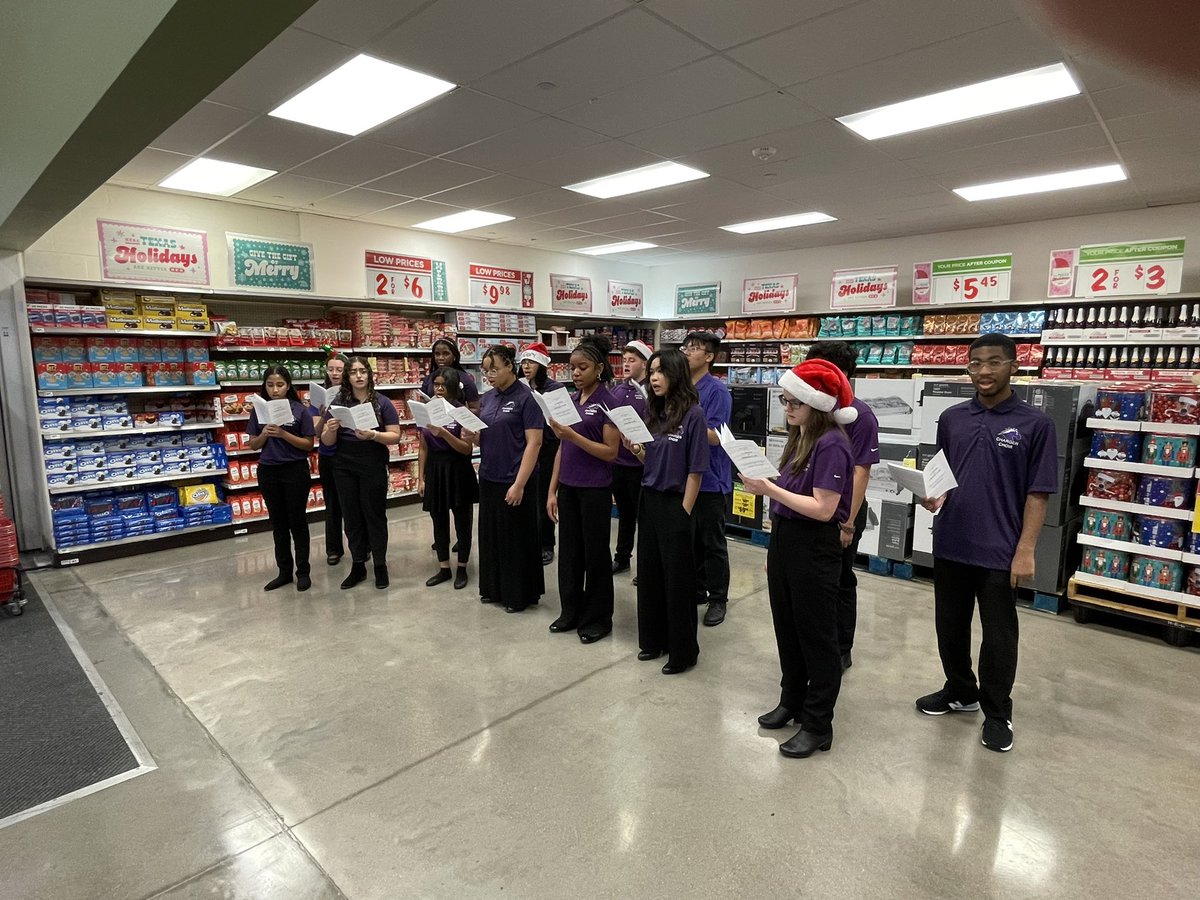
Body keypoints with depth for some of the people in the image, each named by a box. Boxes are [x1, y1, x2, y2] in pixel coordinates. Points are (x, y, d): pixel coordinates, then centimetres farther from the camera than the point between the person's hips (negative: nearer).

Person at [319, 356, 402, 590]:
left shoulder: (383, 403, -3)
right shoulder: (337, 403, 5)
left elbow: (395, 436, -6)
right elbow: (327, 442, 5)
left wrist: (373, 435, -23)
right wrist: (331, 429, -17)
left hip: (374, 467, -3)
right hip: (344, 467, 3)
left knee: (375, 515, 5)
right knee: (352, 516, 11)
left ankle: (380, 565, 17)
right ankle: (357, 565, 22)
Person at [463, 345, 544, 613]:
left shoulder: (526, 398, -12)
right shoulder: (488, 398, 9)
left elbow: (534, 443, -16)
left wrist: (519, 484, -20)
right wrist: (472, 437, -7)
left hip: (514, 481, -7)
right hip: (488, 478, 7)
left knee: (517, 538, 5)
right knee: (491, 535, 15)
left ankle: (520, 595, 20)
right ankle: (494, 588, 32)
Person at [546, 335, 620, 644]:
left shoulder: (608, 403, -10)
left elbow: (611, 452, -14)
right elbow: (562, 448, 11)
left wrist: (573, 435, -23)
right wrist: (552, 490, 8)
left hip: (595, 489, -6)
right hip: (568, 487, 6)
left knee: (595, 552, 5)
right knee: (569, 549, 14)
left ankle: (598, 618, 20)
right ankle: (571, 611, 29)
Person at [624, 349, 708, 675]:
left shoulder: (693, 414, -13)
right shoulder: (654, 412, 8)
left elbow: (695, 470, -13)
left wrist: (684, 512, -13)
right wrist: (636, 450, -7)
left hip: (675, 504, -7)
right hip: (649, 500, 7)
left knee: (678, 578, 5)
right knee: (649, 573, 14)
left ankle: (683, 650, 20)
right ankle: (653, 639, 31)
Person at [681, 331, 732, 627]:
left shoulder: (717, 391, -12)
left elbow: (714, 436, -20)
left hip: (709, 480, -6)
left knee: (713, 544, 6)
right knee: (690, 540, 17)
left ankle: (718, 599, 20)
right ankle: (696, 589, 32)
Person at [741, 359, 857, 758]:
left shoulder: (831, 444, -19)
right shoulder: (798, 437, 7)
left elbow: (823, 509, -24)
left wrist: (770, 489, -25)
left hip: (814, 549, -9)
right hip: (784, 540, 9)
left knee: (816, 635, 6)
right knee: (786, 628, 20)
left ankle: (817, 725, 22)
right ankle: (792, 701, 39)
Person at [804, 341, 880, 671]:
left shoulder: (859, 415, -15)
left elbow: (861, 471, -17)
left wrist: (848, 524, -18)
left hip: (843, 510, -6)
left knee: (840, 583, 9)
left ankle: (841, 651, 26)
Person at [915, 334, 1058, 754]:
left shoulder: (1035, 424, -6)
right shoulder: (951, 418, 4)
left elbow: (1037, 494, -7)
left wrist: (1025, 550, -12)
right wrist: (935, 496, -9)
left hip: (999, 551, -4)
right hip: (949, 545, 4)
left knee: (998, 635, 10)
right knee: (950, 626, 17)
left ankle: (996, 712, 29)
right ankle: (959, 691, 39)